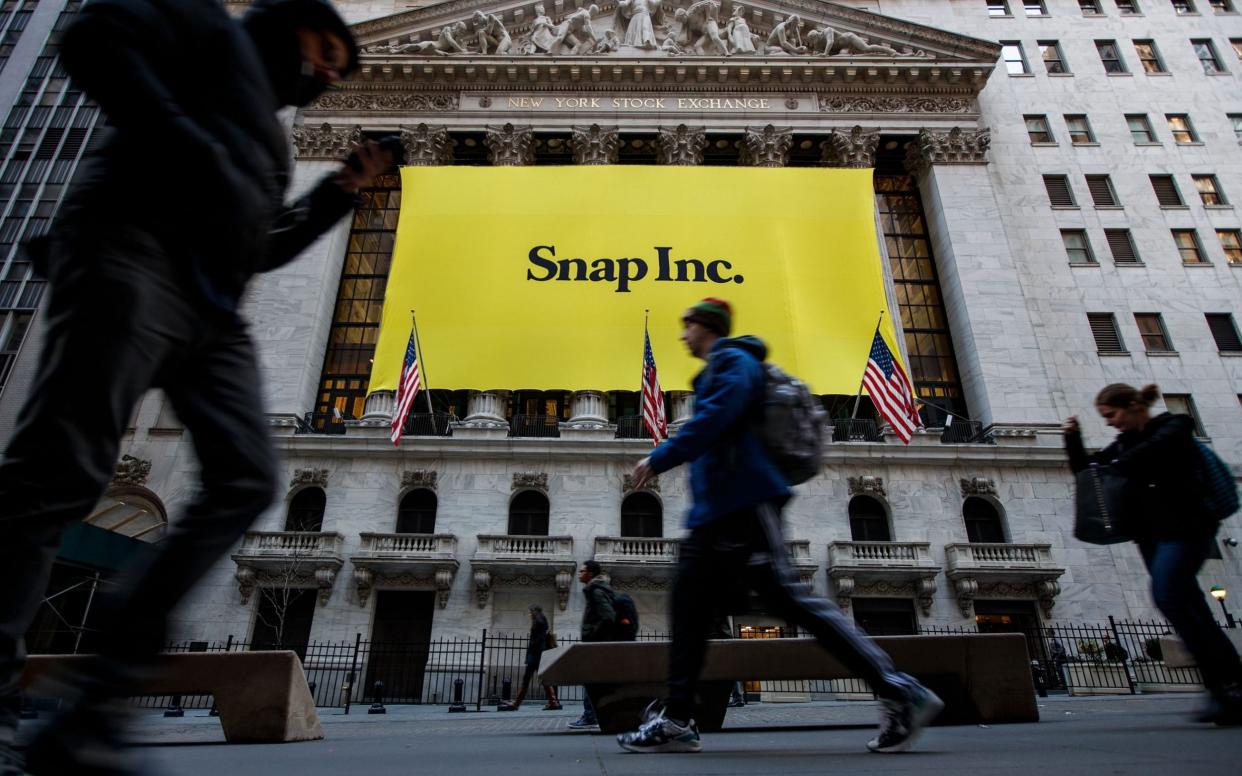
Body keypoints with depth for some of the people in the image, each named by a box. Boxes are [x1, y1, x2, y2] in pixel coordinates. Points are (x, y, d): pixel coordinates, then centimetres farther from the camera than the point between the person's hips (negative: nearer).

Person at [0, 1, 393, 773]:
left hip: (212, 307, 8)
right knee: (63, 470, -15)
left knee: (249, 478, -7)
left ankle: (93, 699, -5)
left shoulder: (271, 135, 35)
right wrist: (188, 147, -13)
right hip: (137, 252, -8)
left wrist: (340, 193, 25)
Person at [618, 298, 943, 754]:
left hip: (743, 506, -10)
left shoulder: (735, 362, -4)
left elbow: (711, 422, -19)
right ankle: (676, 720, 12)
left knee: (792, 600, -12)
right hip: (714, 511, 10)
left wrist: (659, 460, -14)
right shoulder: (715, 373, 25)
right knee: (689, 608, 7)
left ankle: (901, 694, -4)